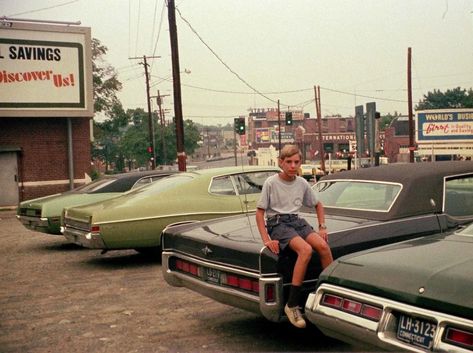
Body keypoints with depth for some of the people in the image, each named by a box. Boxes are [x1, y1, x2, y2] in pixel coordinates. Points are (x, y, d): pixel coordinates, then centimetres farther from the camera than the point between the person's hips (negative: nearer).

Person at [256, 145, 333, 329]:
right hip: (277, 222, -5)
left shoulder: (302, 183, 8)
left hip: (296, 220, 5)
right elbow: (260, 212, -5)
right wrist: (266, 240, -16)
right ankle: (292, 305, -28)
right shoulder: (271, 183, -6)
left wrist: (322, 227, 9)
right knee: (306, 249, -32)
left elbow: (318, 205, 23)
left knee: (323, 246, -24)